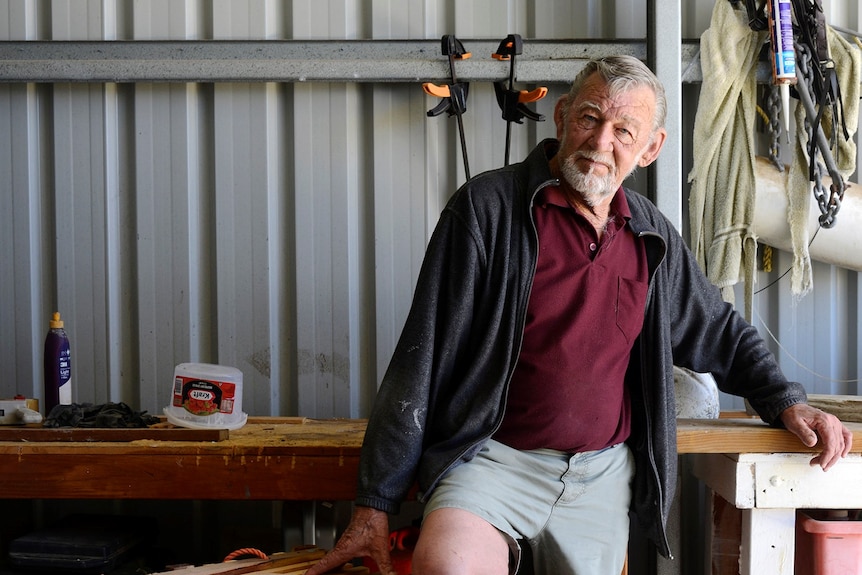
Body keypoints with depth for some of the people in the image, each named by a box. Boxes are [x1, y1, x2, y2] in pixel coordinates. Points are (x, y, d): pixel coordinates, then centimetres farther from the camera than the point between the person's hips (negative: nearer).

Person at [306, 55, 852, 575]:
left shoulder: (653, 236, 7)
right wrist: (375, 504, -9)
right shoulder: (489, 206, -8)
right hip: (494, 457, -5)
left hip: (603, 476, 5)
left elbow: (720, 332, 24)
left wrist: (787, 402, 7)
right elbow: (424, 359, -9)